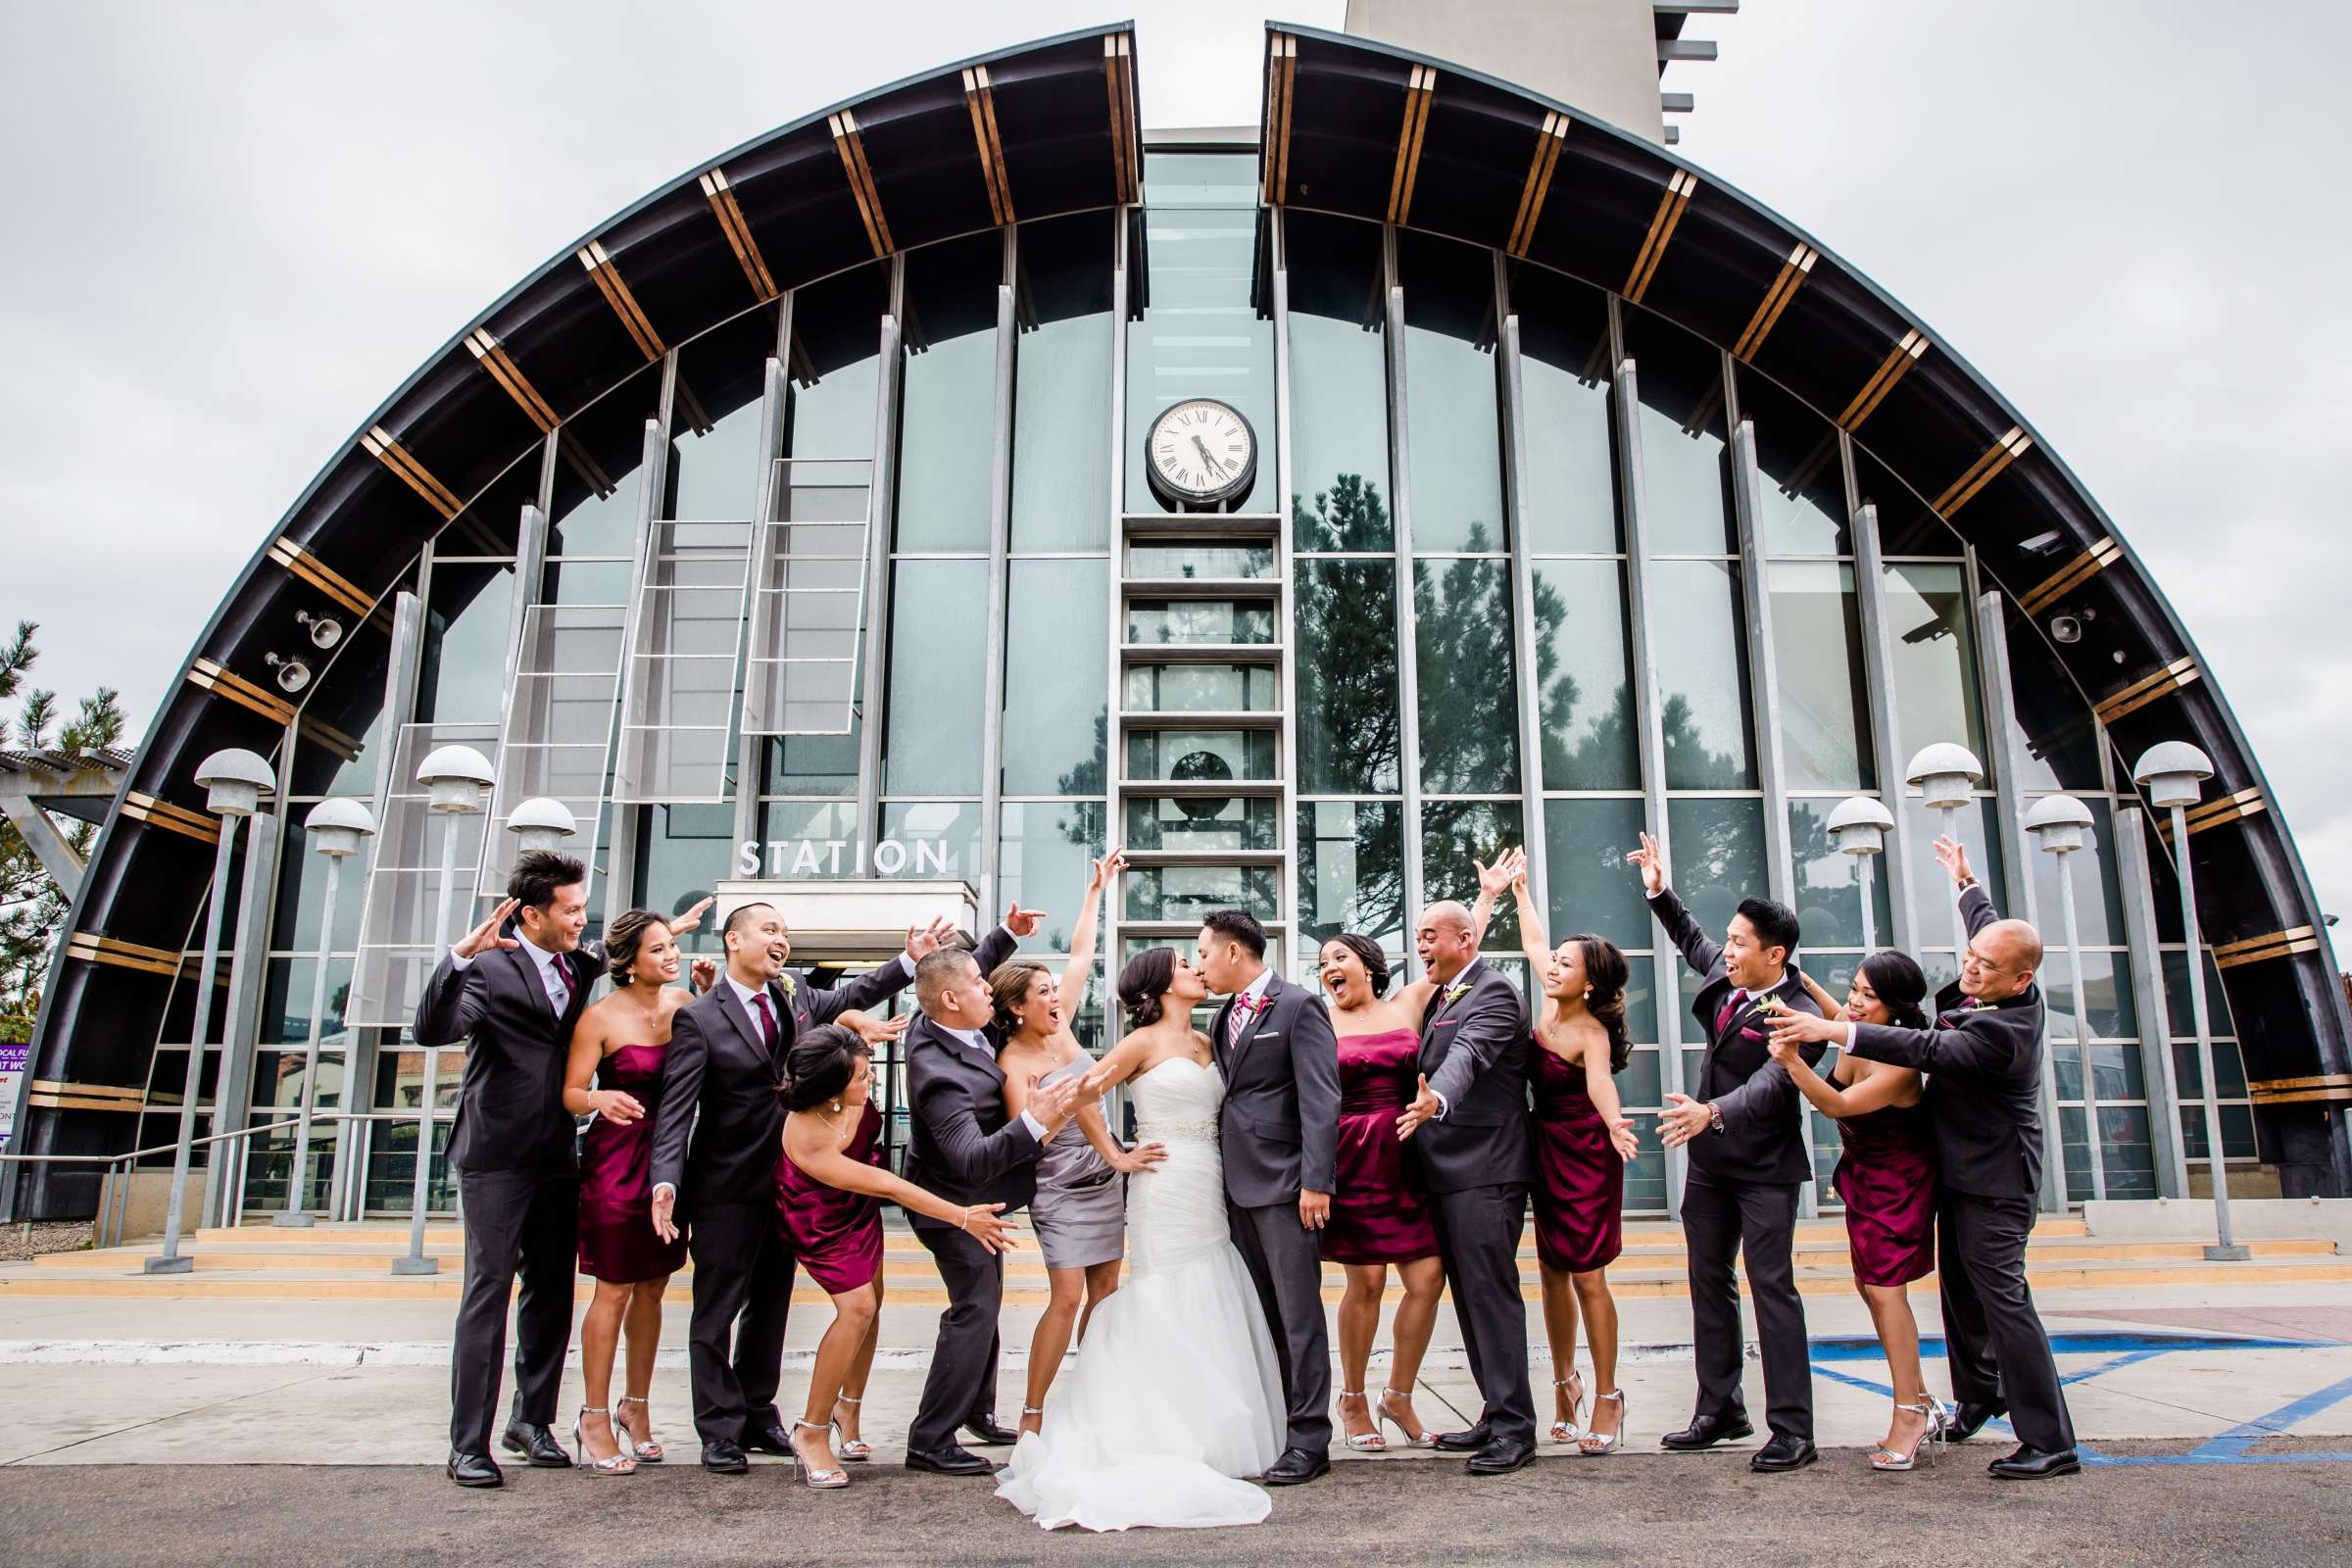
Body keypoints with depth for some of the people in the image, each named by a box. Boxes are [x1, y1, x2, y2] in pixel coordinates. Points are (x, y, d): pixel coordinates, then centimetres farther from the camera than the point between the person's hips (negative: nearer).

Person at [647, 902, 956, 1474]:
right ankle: (720, 1430, 17)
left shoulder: (795, 994, 4)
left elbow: (848, 997, 21)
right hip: (726, 1190, -6)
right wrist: (666, 1180, -29)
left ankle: (758, 1415, 31)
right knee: (717, 1311, 5)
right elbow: (675, 1108, -17)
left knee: (770, 1305, 16)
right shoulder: (699, 1019, -13)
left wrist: (910, 960, 10)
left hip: (785, 1184, 6)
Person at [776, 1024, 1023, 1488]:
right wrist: (962, 1217, -32)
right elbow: (887, 1187, -35)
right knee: (857, 1306, -16)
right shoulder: (806, 1142, -41)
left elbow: (846, 1014, -4)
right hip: (822, 1218, -7)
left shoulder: (851, 1094, -26)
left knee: (871, 1298, 8)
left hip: (859, 1204, 7)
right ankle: (812, 1432, -1)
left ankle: (848, 1407, 25)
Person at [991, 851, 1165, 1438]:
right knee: (1066, 1297, -10)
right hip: (1061, 1188, -7)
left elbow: (1080, 955, 8)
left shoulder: (1060, 1026, 2)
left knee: (1105, 1292, 8)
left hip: (1107, 1177, 7)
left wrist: (1096, 889, 11)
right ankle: (1032, 1414, 0)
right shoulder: (1013, 1062, -12)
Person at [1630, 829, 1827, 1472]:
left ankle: (1792, 1431, 3)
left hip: (1764, 1170, -8)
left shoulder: (1798, 1015, -21)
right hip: (1709, 1161, 8)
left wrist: (1713, 1112, -49)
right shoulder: (1725, 973, 1)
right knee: (1709, 1285, 13)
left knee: (1773, 1289, -5)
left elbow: (1769, 1084, -34)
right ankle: (1720, 1411, 25)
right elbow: (1690, 939, 23)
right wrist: (1659, 892, 14)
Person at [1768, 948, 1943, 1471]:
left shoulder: (1900, 1062, -28)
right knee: (1870, 1286, 11)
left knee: (1884, 1288, -11)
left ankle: (1908, 1414, -1)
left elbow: (1838, 1105, -34)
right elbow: (1837, 1014, 19)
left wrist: (1793, 1062, -47)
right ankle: (1922, 1405, 23)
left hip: (1897, 1182, -8)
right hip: (1863, 1176, 8)